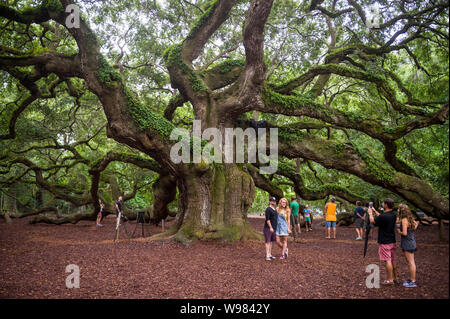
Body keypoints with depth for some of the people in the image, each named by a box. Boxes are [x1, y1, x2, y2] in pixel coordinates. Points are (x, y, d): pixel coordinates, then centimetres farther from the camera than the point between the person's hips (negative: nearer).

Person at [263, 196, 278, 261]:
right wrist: (270, 227, -20)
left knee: (271, 241, 11)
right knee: (268, 242, -8)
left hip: (273, 228, 8)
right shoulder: (268, 209, -11)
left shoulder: (275, 209, 15)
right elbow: (267, 219, -17)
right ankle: (267, 256, -9)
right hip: (268, 228, -8)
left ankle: (270, 254, 18)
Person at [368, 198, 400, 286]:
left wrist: (370, 213, 9)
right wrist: (375, 211, 27)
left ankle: (390, 280, 6)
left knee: (388, 260, -1)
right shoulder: (393, 215, 2)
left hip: (385, 242, -8)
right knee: (393, 259, 15)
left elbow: (373, 221, -8)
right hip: (392, 241, 8)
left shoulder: (383, 216, -23)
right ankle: (395, 278, 24)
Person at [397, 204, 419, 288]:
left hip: (407, 243, -9)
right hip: (411, 243, 9)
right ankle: (412, 279, 23)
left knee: (411, 262, -5)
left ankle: (413, 282, 0)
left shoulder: (404, 220, -18)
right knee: (410, 262, 15)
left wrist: (399, 231, -5)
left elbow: (404, 233, -22)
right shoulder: (410, 219, 10)